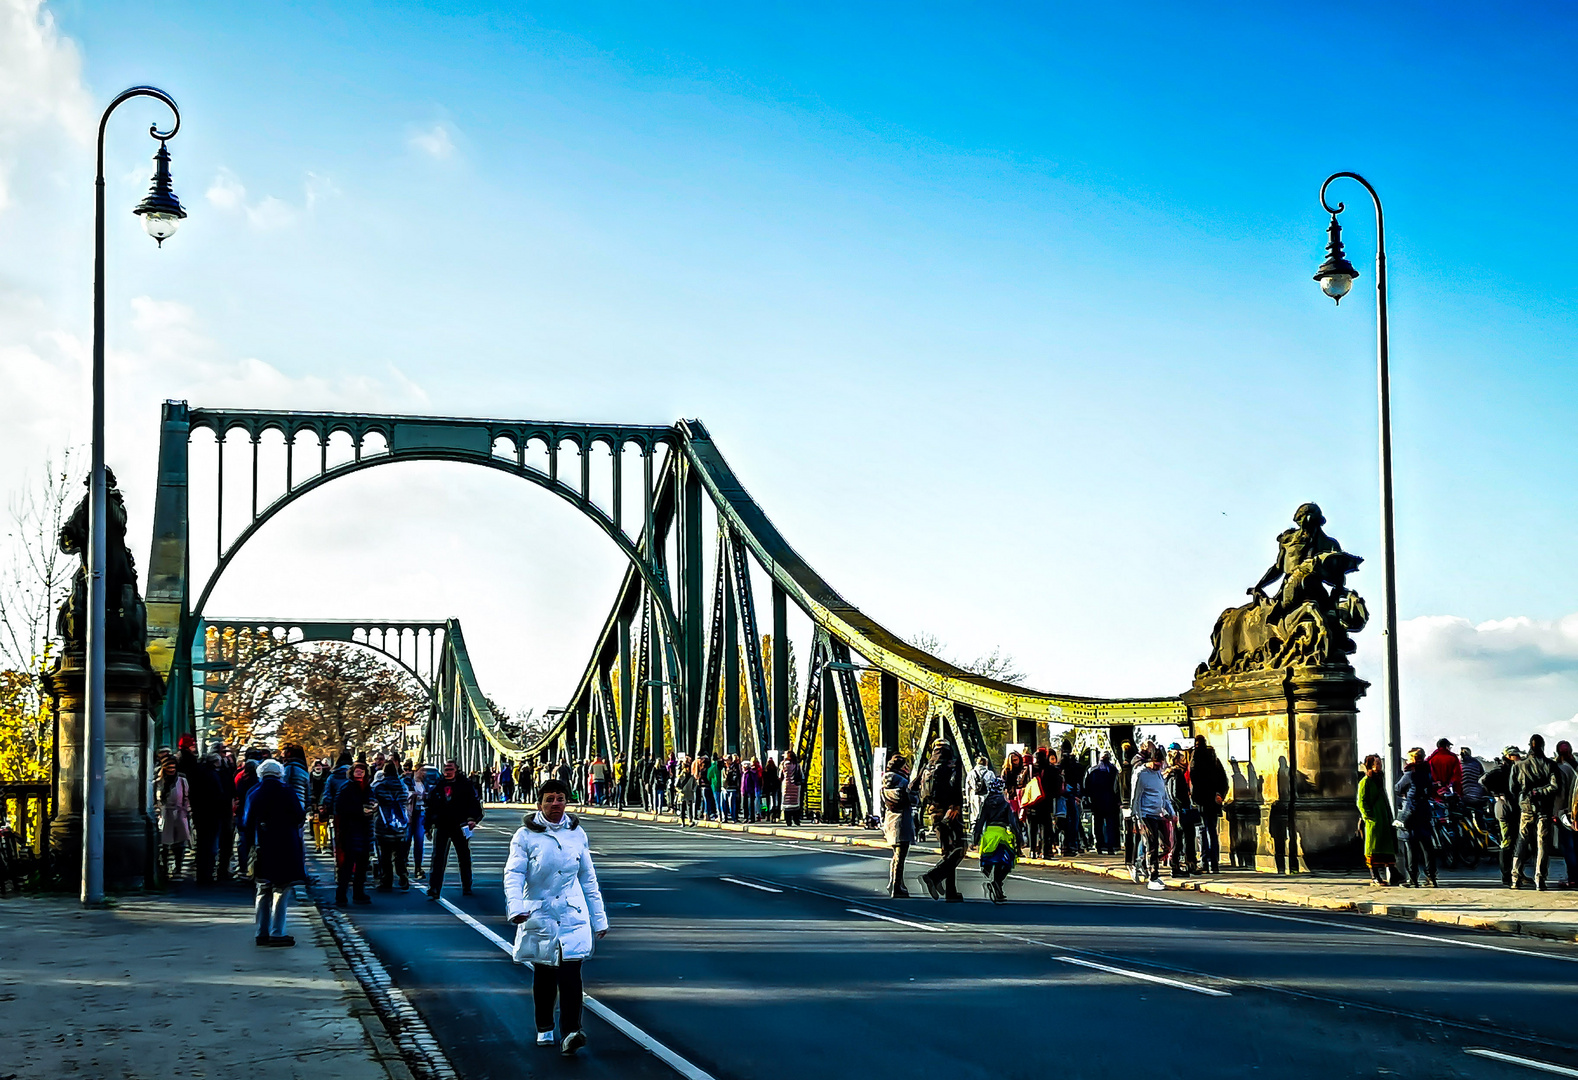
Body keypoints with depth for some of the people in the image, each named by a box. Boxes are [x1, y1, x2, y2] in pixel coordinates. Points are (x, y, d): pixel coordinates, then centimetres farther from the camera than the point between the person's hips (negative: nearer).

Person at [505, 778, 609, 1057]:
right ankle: (544, 1029, 28)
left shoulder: (577, 834, 7)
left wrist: (599, 918, 15)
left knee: (570, 972, -12)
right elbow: (513, 874, -11)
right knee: (544, 975, 9)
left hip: (573, 914, 1)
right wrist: (516, 907, -29)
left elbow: (588, 878, 14)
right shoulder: (525, 836, -3)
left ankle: (570, 1034, -21)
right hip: (539, 915, -1)